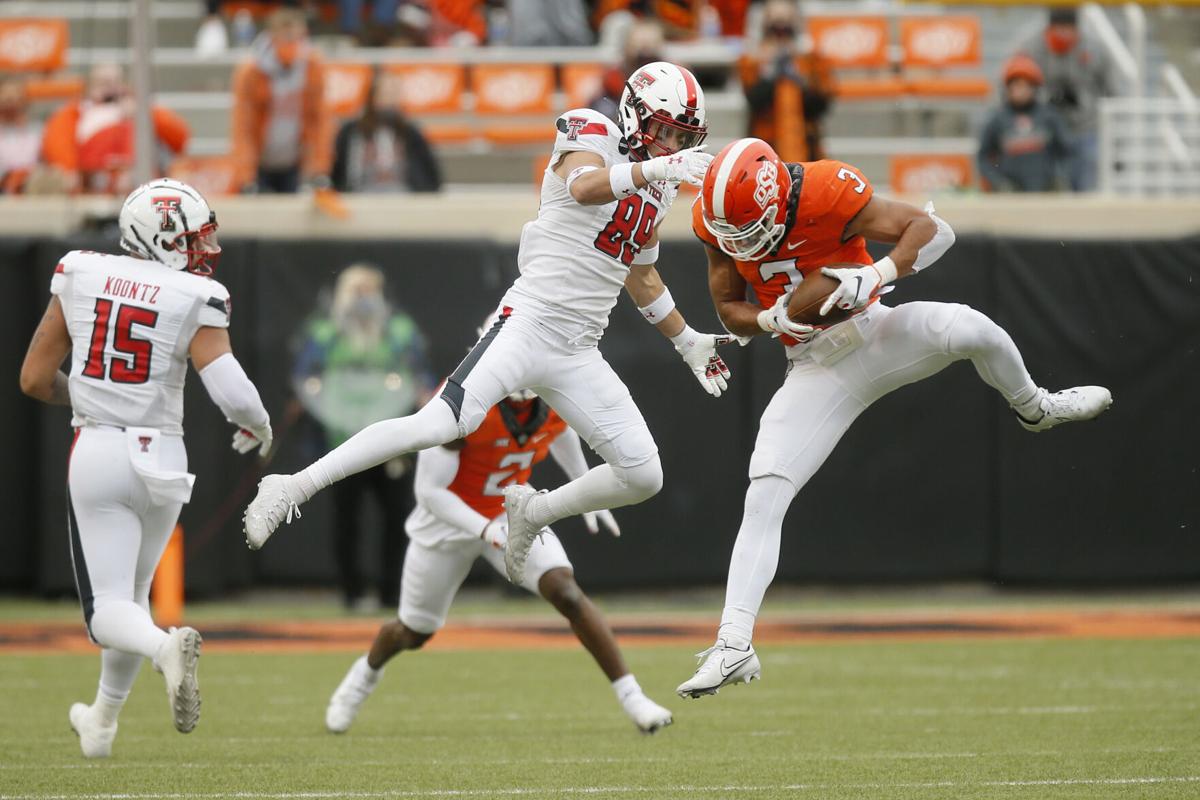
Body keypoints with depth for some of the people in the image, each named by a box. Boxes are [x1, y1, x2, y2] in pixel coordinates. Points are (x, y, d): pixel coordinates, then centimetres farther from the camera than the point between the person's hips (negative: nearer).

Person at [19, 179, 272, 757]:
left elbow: (34, 379, 5)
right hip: (160, 459, 0)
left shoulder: (79, 276, 0)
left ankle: (165, 646, -32)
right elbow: (234, 395, -17)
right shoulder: (193, 300, -9)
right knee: (133, 591, 22)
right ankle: (102, 723, 30)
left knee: (109, 607, 1)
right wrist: (259, 426, 6)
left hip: (95, 452, 0)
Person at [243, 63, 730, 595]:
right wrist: (654, 169, -44)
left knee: (643, 477, 0)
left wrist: (688, 342, 34)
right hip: (528, 325, -8)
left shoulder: (657, 190, 17)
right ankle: (294, 487, -17)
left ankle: (532, 513, 23)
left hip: (579, 353, 8)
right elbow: (584, 187, -30)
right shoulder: (593, 142, -5)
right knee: (440, 425, -23)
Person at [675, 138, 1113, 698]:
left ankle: (1034, 407, 5)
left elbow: (933, 229, -20)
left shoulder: (825, 192, -25)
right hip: (816, 372, 2)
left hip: (875, 334, -2)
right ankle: (733, 646, -10)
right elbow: (729, 309, 2)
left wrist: (876, 274, -35)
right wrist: (772, 319, -20)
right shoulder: (716, 219, -12)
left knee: (969, 329, -30)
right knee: (763, 499, -12)